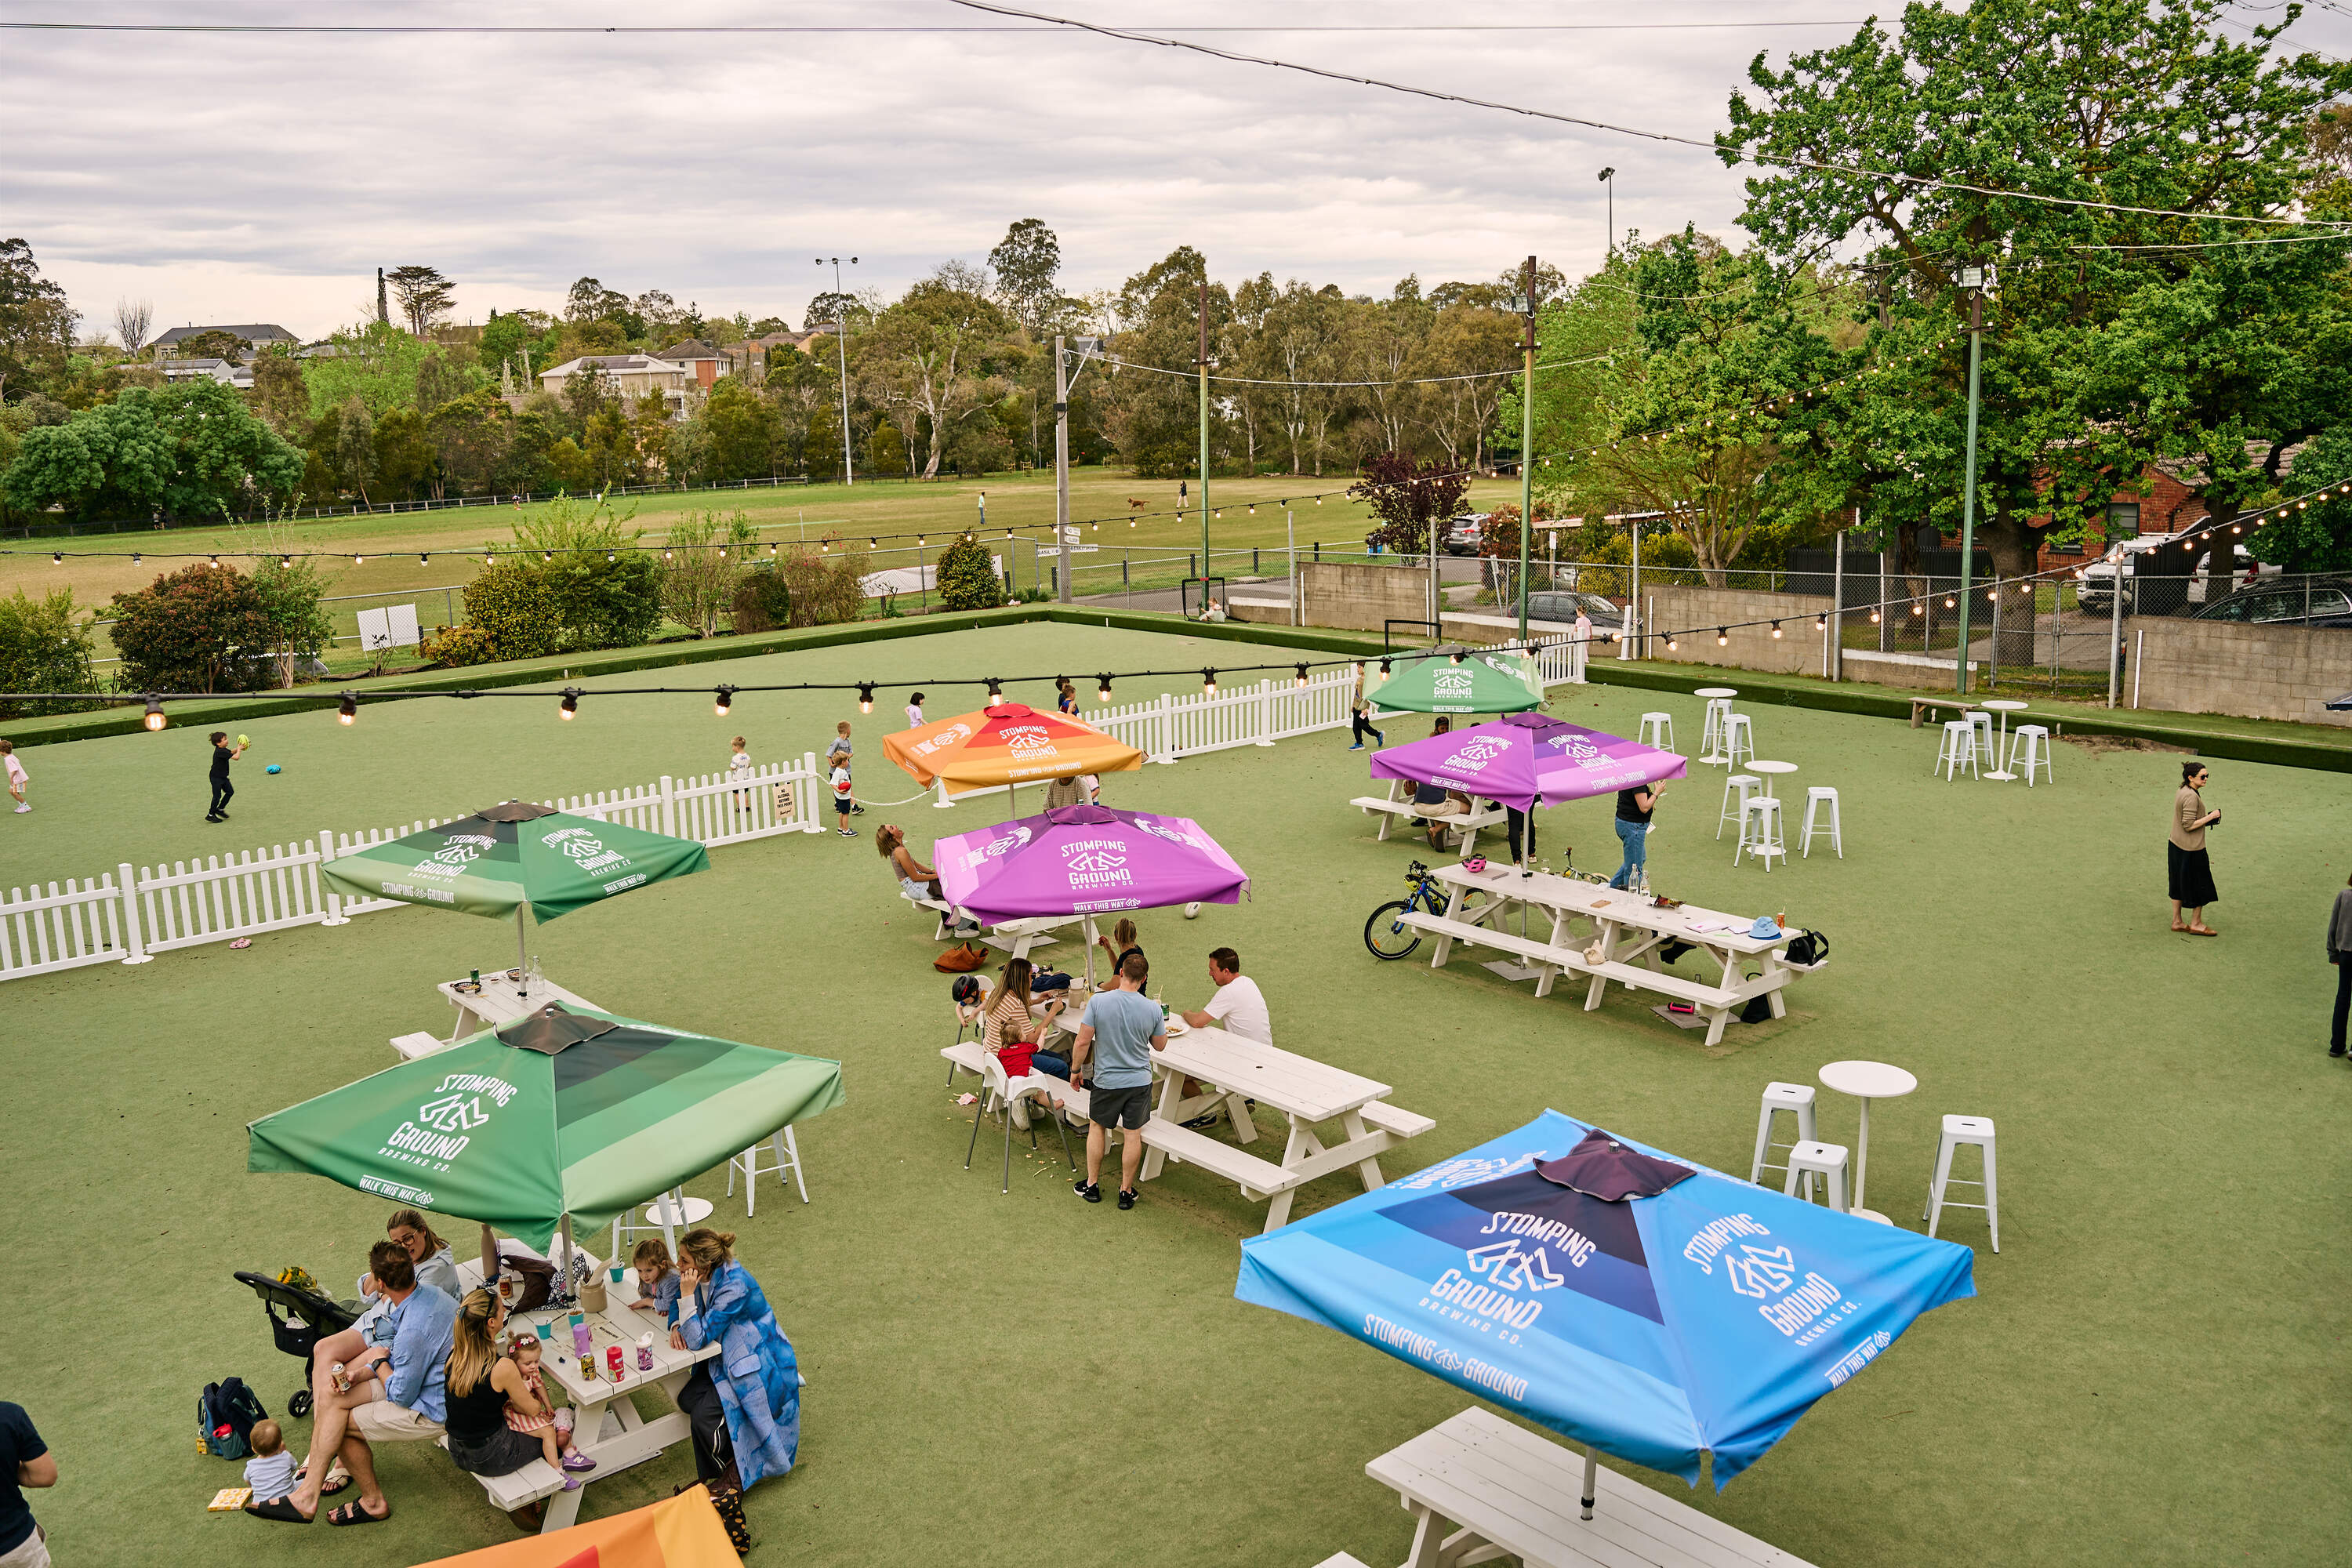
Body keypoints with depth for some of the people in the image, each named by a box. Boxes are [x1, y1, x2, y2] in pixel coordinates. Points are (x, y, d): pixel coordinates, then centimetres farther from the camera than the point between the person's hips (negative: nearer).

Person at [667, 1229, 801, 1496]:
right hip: (729, 1358, 9)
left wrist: (688, 1293, -31)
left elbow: (697, 1339, -28)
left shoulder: (734, 1287, -31)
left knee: (704, 1416, -18)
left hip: (760, 1368, -9)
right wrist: (676, 1326, -7)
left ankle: (736, 1473, 7)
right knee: (688, 1399, -8)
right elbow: (678, 1303, 14)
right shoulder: (704, 1275, -6)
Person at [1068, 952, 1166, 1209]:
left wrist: (1075, 1070, 2)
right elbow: (1160, 1045, 1)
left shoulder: (1098, 1001, -18)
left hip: (1107, 1080, 0)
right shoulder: (1153, 1009, -13)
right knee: (1133, 1134, 12)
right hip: (1140, 1081, 0)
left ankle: (1092, 1185, 29)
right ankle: (1126, 1191, 21)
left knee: (1097, 1127, 20)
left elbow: (1083, 1041, -13)